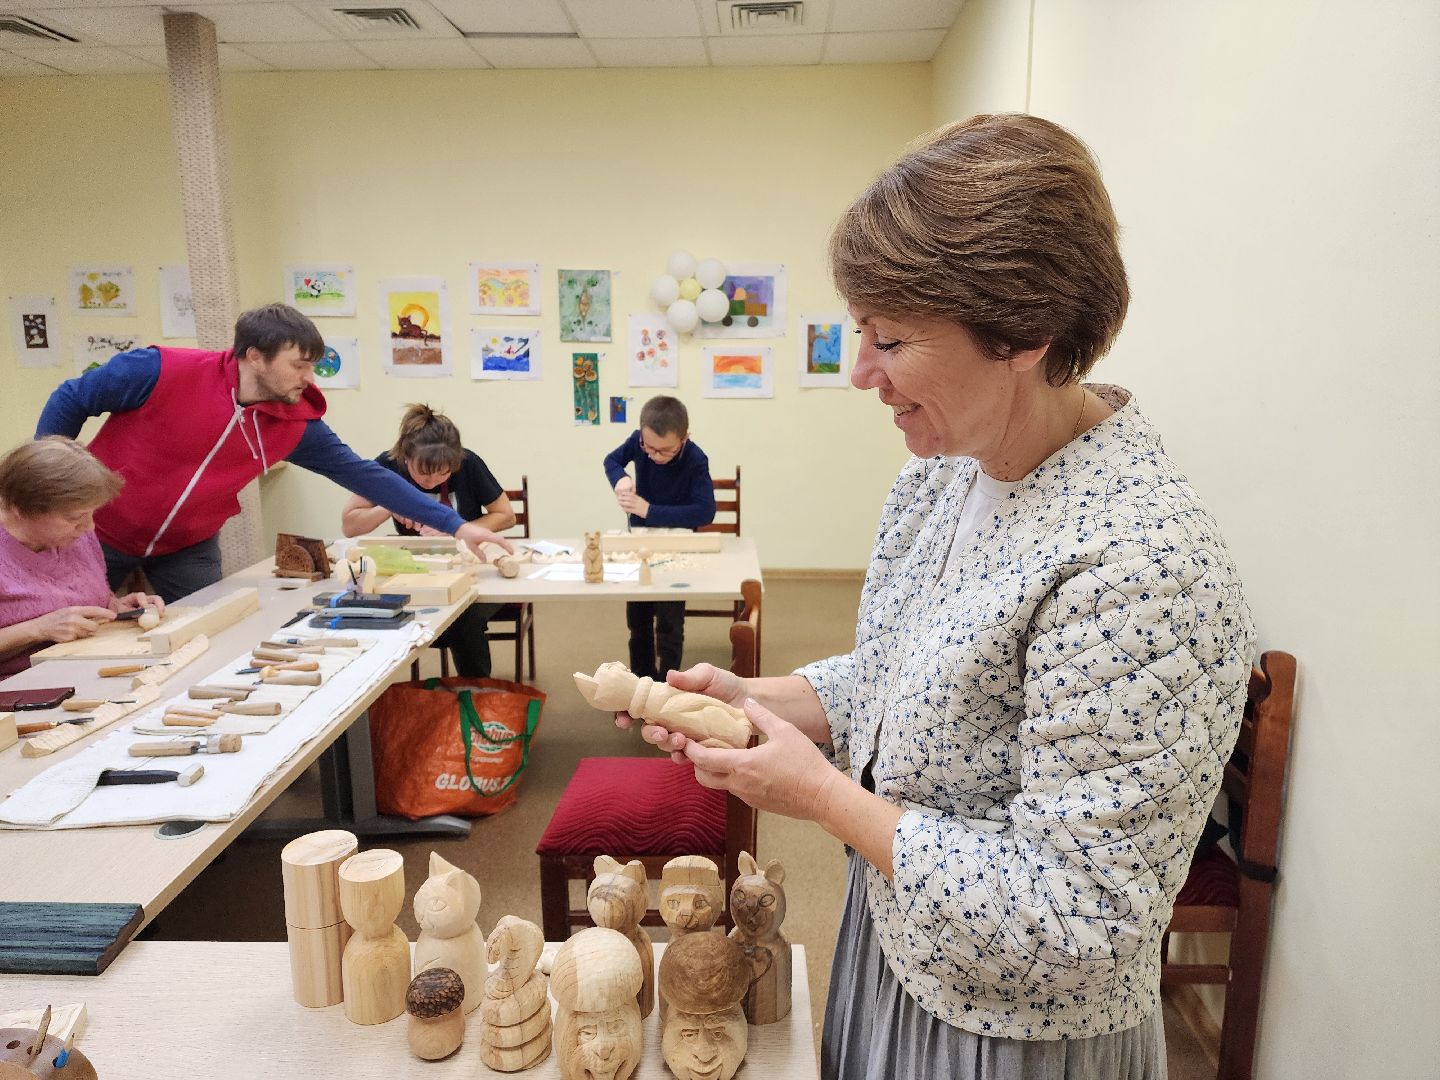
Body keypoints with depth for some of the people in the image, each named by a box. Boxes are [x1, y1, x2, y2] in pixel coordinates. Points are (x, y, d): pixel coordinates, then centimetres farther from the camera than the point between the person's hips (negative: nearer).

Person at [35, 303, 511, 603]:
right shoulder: (161, 372, -26)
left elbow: (364, 474, -13)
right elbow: (69, 400, -12)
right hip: (97, 533, -3)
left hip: (188, 547, 3)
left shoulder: (295, 424, -14)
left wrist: (455, 524, -17)